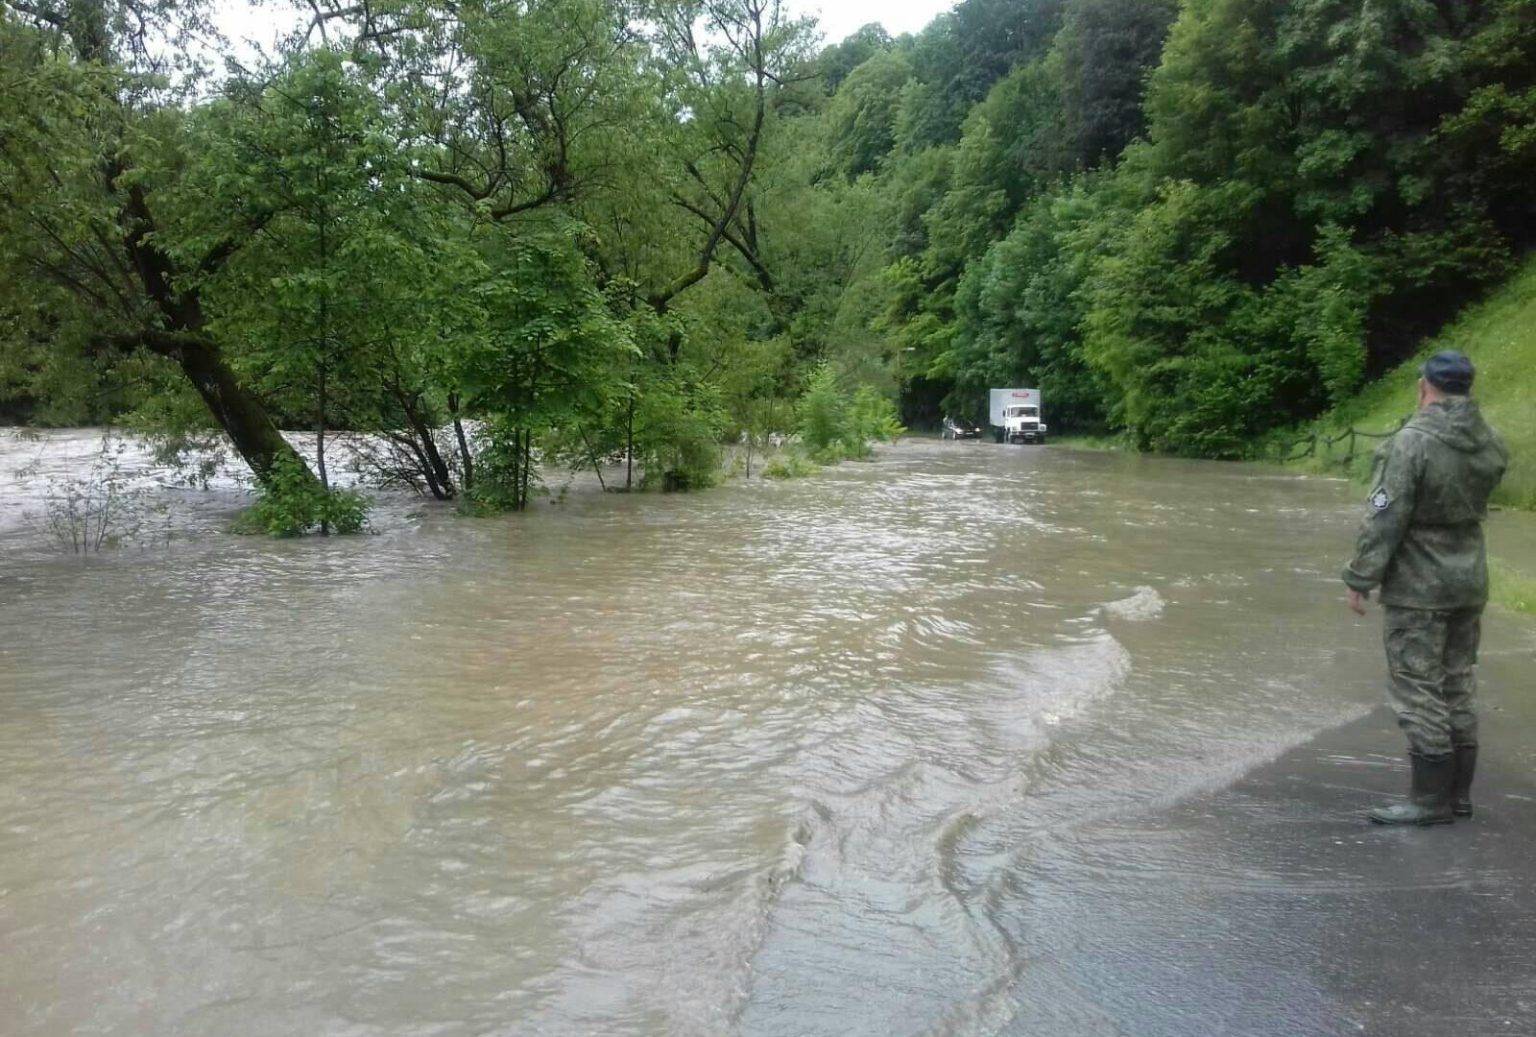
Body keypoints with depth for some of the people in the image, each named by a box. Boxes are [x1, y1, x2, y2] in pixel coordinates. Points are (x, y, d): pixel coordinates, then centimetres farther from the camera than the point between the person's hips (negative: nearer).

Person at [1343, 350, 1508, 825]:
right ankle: (1458, 793, 23)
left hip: (1418, 588, -7)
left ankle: (1432, 799, 5)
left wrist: (1361, 578, -12)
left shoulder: (1411, 443, -20)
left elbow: (1385, 519, -20)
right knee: (1459, 686, 15)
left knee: (1418, 690, 0)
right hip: (1469, 582, 7)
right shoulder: (1490, 444, 2)